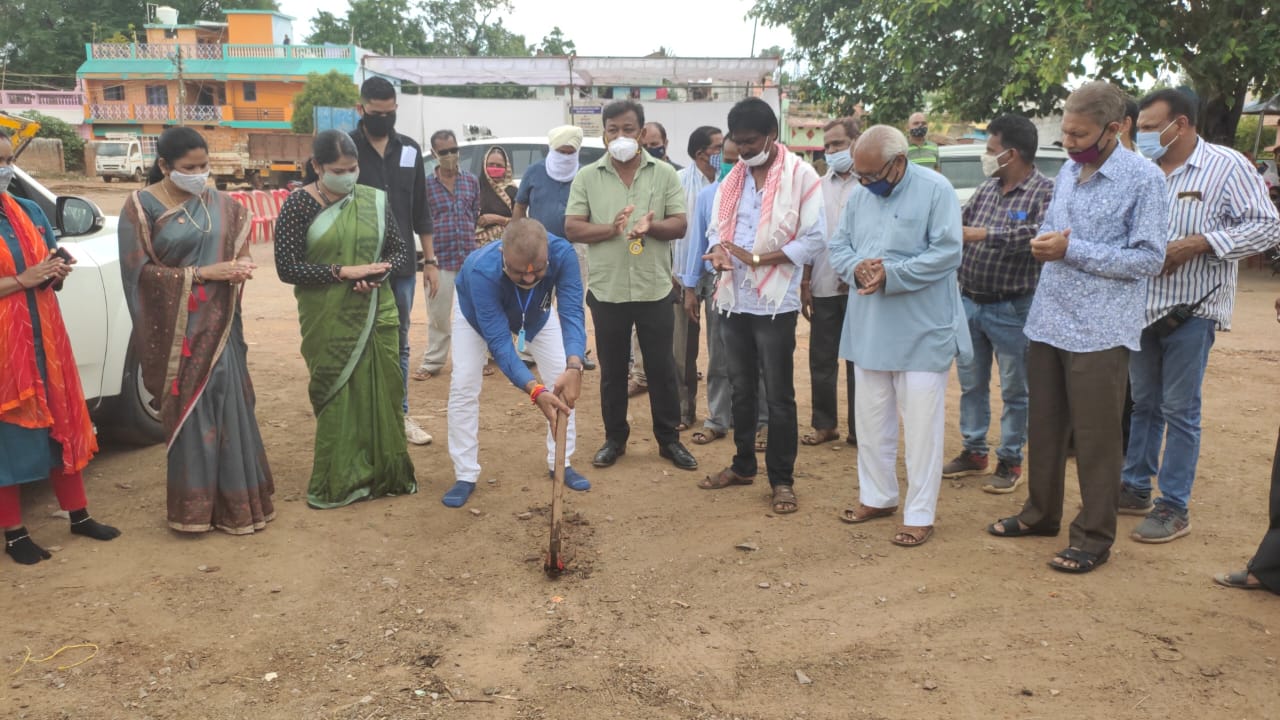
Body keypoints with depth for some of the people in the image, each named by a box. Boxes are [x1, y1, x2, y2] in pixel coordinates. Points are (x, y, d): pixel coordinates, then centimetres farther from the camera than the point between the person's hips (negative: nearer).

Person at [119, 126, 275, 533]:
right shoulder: (141, 207, -5)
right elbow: (141, 271, -9)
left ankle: (235, 500, 16)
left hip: (219, 324, 3)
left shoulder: (219, 205, 5)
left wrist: (239, 265, -6)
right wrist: (203, 273, -17)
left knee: (229, 407, 3)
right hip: (177, 328, -3)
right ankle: (194, 506, 16)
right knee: (188, 412, 2)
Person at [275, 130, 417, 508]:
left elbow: (400, 248, 11)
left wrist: (380, 272, -11)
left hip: (376, 316, 3)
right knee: (337, 399, 2)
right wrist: (343, 272, -18)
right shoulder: (299, 205, -6)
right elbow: (286, 268, -10)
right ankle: (340, 483, 16)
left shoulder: (375, 200, 3)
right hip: (328, 321, -3)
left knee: (383, 393, 6)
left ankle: (386, 473, 21)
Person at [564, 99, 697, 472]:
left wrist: (650, 227, -22)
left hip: (655, 288, 0)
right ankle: (614, 438, 25)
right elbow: (571, 228, -4)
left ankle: (669, 439, 21)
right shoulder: (587, 177, 2)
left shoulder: (665, 173, 2)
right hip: (607, 289, 0)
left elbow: (680, 225, -1)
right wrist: (612, 229, -20)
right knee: (612, 370, 11)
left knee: (662, 367, 8)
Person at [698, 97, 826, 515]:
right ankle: (743, 465, 31)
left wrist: (756, 258, -19)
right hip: (733, 301, 6)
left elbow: (814, 239, -13)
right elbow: (716, 229, 12)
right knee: (741, 389, 17)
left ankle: (782, 479, 14)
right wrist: (718, 252, -12)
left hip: (775, 303, -6)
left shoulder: (801, 176, -9)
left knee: (778, 395, 3)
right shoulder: (732, 179, 11)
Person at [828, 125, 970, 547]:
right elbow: (838, 245, 9)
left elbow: (946, 253, -17)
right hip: (869, 329, 6)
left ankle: (920, 515, 12)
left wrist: (890, 275, -24)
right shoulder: (860, 195, 7)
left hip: (922, 332, -6)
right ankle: (877, 497, 32)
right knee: (871, 418, 16)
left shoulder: (936, 191, -11)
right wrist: (856, 268, -14)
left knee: (921, 425, 1)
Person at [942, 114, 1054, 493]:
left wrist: (982, 234, -25)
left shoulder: (1045, 191, -11)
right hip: (969, 302, 7)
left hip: (1011, 309, -6)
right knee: (971, 385, 15)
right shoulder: (986, 190, 10)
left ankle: (1010, 462, 19)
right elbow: (960, 228, 16)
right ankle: (974, 452, 29)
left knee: (1014, 390, 6)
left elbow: (1038, 234, -27)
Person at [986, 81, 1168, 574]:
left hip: (1100, 331, -6)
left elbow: (1149, 258, -14)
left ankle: (1094, 536, 17)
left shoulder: (1143, 179, -11)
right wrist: (1043, 244, -2)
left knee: (1096, 438, 3)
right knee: (1044, 426, 16)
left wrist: (1071, 250, -19)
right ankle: (1041, 513, 32)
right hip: (1048, 321, 7)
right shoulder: (1067, 172, 10)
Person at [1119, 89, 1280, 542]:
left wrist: (1198, 243, -20)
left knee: (1179, 411, 1)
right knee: (1143, 404, 14)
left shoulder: (1227, 167, -7)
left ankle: (1173, 508, 10)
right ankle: (1135, 489, 26)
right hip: (1142, 308, 5)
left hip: (1191, 310, -5)